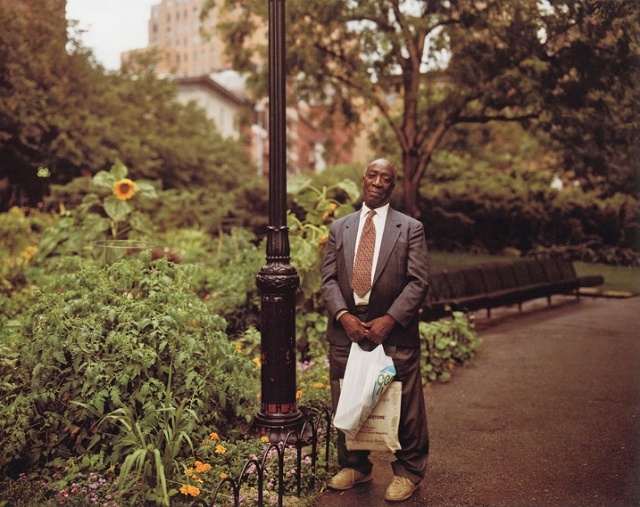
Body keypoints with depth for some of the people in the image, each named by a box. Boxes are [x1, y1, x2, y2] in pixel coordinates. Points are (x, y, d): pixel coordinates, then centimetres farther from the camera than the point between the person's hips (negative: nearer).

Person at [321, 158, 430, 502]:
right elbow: (329, 278, 6)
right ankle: (355, 466, 30)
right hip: (346, 329, 3)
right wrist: (343, 315, -10)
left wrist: (390, 319, -15)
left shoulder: (410, 228, 3)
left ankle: (408, 471, 24)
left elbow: (418, 282, -4)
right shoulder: (339, 228, 11)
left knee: (405, 407, 5)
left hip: (394, 332, -2)